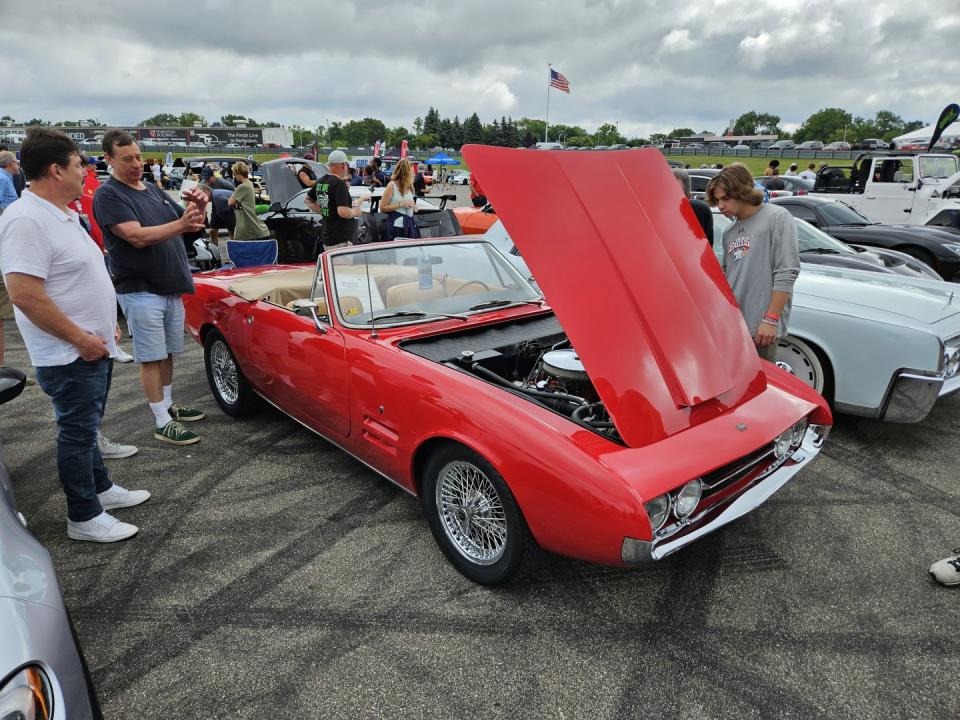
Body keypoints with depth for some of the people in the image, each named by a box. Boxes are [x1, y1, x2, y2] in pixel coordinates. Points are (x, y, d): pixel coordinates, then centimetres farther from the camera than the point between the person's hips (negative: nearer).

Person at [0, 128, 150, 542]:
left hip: (94, 349, 10)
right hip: (70, 357, -9)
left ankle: (101, 488, 38)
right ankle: (84, 518, 17)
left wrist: (104, 325, 15)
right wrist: (81, 339, -21)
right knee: (77, 433, 3)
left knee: (86, 427, 22)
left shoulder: (61, 214, 10)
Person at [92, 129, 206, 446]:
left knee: (167, 352, 16)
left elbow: (189, 225, 13)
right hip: (141, 290, -7)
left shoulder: (154, 190, 13)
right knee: (151, 357, -2)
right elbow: (137, 236, -22)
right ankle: (162, 422, 5)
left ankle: (168, 404, 31)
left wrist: (197, 209, -9)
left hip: (172, 287, 7)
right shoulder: (108, 195, -10)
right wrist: (181, 223, -32)